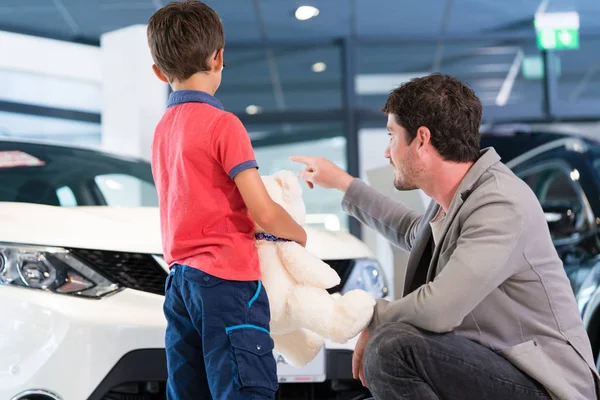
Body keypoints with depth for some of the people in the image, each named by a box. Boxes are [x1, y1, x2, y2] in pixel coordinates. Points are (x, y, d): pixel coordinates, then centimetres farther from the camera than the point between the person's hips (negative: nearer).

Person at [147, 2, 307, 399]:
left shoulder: (162, 129, 13)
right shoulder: (222, 123, -10)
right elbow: (265, 214, -13)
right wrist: (299, 233, 6)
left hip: (180, 279, 8)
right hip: (226, 279, -8)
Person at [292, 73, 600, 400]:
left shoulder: (500, 205, -22)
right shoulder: (453, 198, 6)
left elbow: (437, 310, -32)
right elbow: (416, 234, 31)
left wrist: (375, 320, -11)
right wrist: (343, 184, 33)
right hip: (491, 366, 9)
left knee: (394, 346, -26)